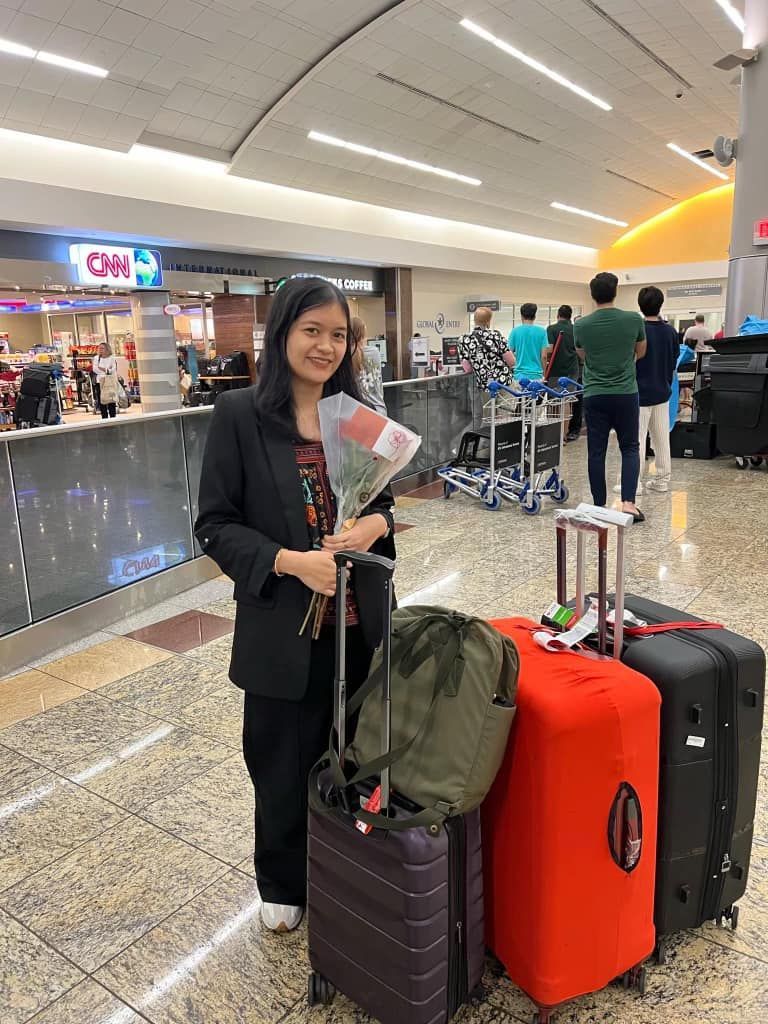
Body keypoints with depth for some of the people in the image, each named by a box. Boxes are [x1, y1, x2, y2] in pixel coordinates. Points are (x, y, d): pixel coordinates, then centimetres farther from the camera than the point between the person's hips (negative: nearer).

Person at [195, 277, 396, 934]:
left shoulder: (357, 413, 4)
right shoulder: (240, 414, -9)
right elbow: (215, 525, -8)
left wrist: (375, 525, -12)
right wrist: (289, 561, -22)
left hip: (358, 620, 4)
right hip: (282, 625, -3)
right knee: (285, 764, 14)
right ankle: (284, 886, 41)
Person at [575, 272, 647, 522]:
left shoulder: (581, 325, -4)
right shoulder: (634, 320, -5)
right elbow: (640, 353, 13)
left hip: (594, 396, 0)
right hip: (626, 394, 0)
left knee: (596, 452, 6)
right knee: (630, 448, 10)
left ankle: (599, 506, 11)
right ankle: (628, 502, -3)